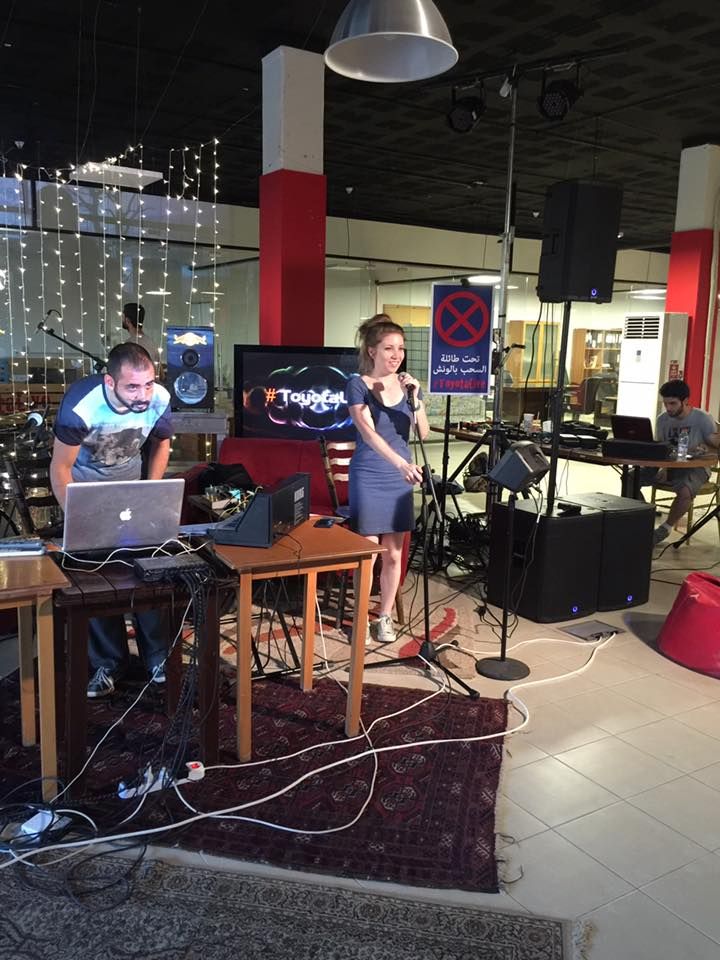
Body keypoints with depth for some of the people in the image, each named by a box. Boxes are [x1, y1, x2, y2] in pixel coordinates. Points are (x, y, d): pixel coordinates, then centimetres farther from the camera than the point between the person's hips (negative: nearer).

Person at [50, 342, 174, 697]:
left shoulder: (160, 399, -25)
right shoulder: (80, 405, -34)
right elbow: (60, 467, -23)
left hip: (130, 484, 2)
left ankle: (158, 654, 11)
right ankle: (107, 663, 9)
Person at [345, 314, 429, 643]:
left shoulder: (406, 383, 4)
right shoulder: (358, 385, -10)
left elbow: (423, 432, -2)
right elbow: (368, 433, -23)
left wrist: (416, 398, -18)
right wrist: (402, 463, -37)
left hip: (399, 479, 4)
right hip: (368, 477, -4)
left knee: (394, 554, 8)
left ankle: (385, 616, 24)